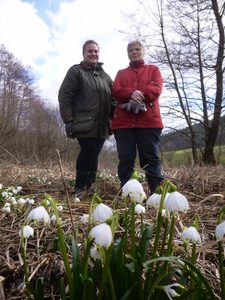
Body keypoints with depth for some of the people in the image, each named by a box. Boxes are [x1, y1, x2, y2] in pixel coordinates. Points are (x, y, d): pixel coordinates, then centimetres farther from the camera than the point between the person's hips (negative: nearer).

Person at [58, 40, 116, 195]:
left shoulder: (104, 76, 22)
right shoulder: (76, 71, 6)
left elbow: (113, 100, 22)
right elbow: (64, 96, -2)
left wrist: (113, 120, 10)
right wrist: (68, 120, -10)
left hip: (101, 125, 5)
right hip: (85, 123, -5)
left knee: (94, 154, 4)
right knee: (88, 151, -15)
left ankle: (90, 186, 18)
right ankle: (79, 188, 1)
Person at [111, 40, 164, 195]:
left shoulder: (153, 70, 20)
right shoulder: (121, 73, 25)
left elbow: (156, 88, 1)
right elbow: (115, 90, 6)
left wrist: (139, 95, -13)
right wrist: (131, 94, -13)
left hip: (149, 120, -2)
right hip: (123, 121, 2)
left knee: (151, 158, -3)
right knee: (125, 159, 0)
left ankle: (157, 192, 3)